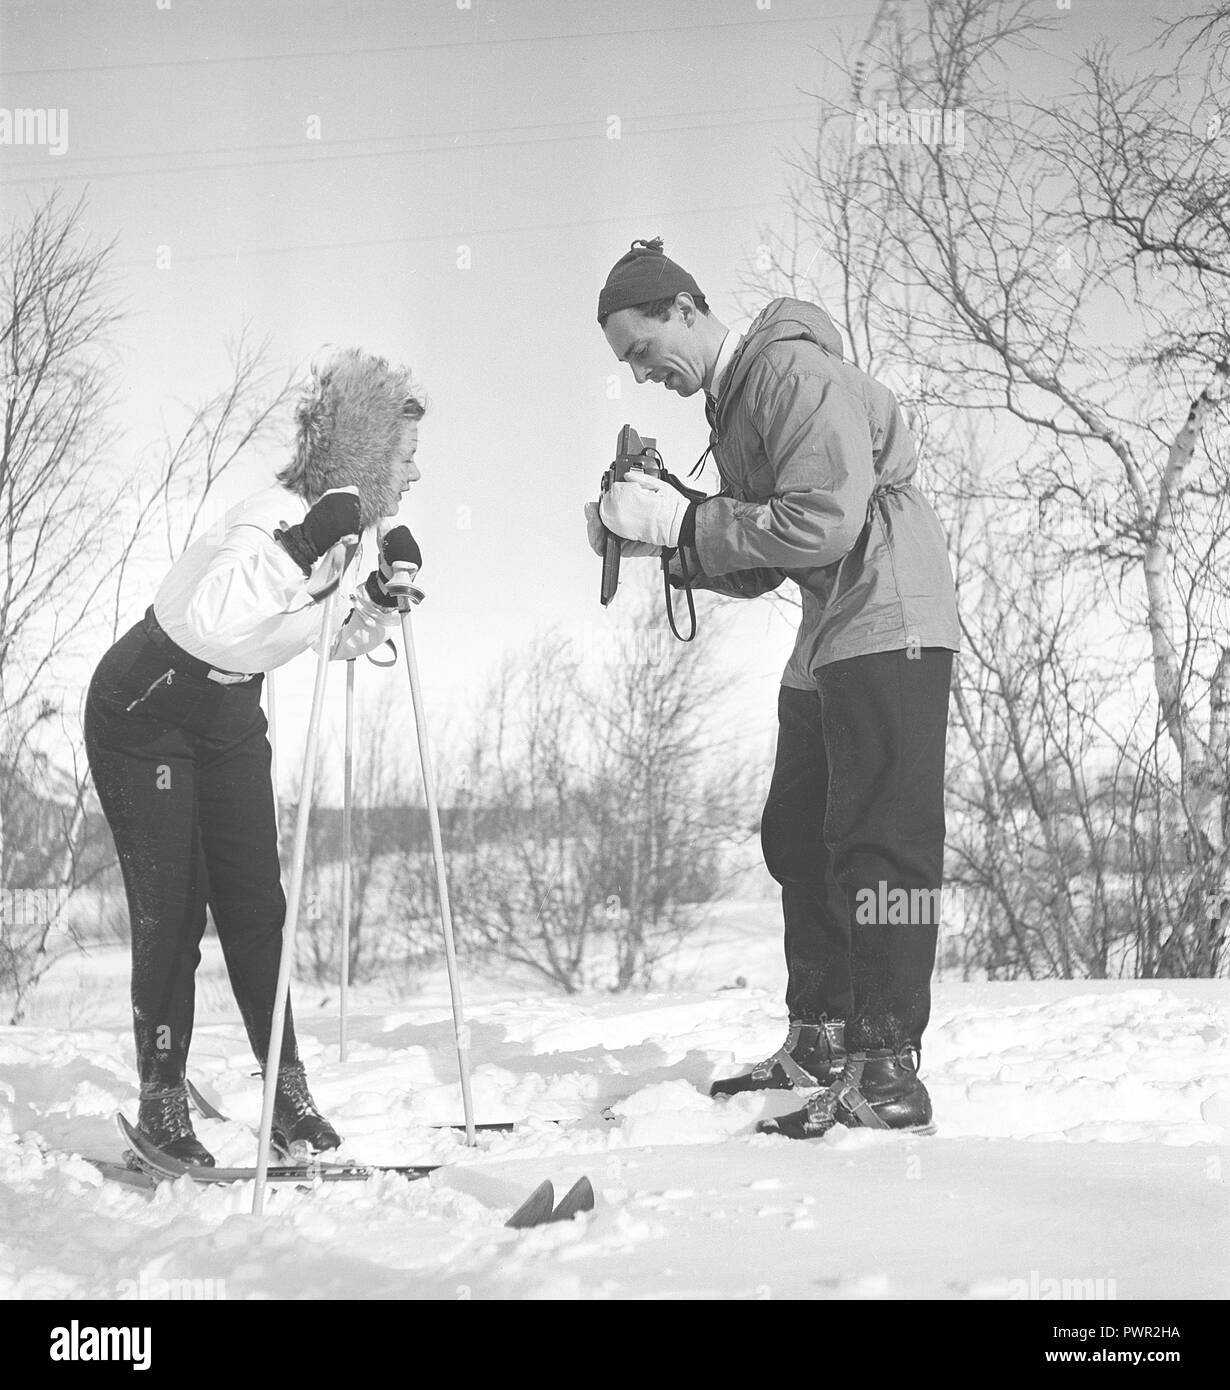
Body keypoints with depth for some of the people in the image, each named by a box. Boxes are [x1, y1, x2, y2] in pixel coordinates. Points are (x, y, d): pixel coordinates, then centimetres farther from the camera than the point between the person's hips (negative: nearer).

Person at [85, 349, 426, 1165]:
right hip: (145, 719, -7)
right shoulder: (274, 523, -33)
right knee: (171, 910, -7)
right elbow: (212, 622, -52)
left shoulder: (356, 530, -8)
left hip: (229, 722, 7)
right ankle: (162, 1099, 3)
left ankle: (288, 1093, 5)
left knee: (255, 904, 2)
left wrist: (383, 598, -11)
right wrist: (303, 554, -59)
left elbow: (339, 644, 7)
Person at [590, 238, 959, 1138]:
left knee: (881, 840, -12)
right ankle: (821, 1042, 20)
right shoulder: (731, 401, 15)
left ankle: (889, 1073, -13)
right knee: (799, 836, 12)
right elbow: (756, 565, 16)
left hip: (890, 623, -10)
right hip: (826, 641, 11)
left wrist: (684, 522, -18)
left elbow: (824, 522, -25)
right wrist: (655, 540, 0)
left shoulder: (795, 372, -15)